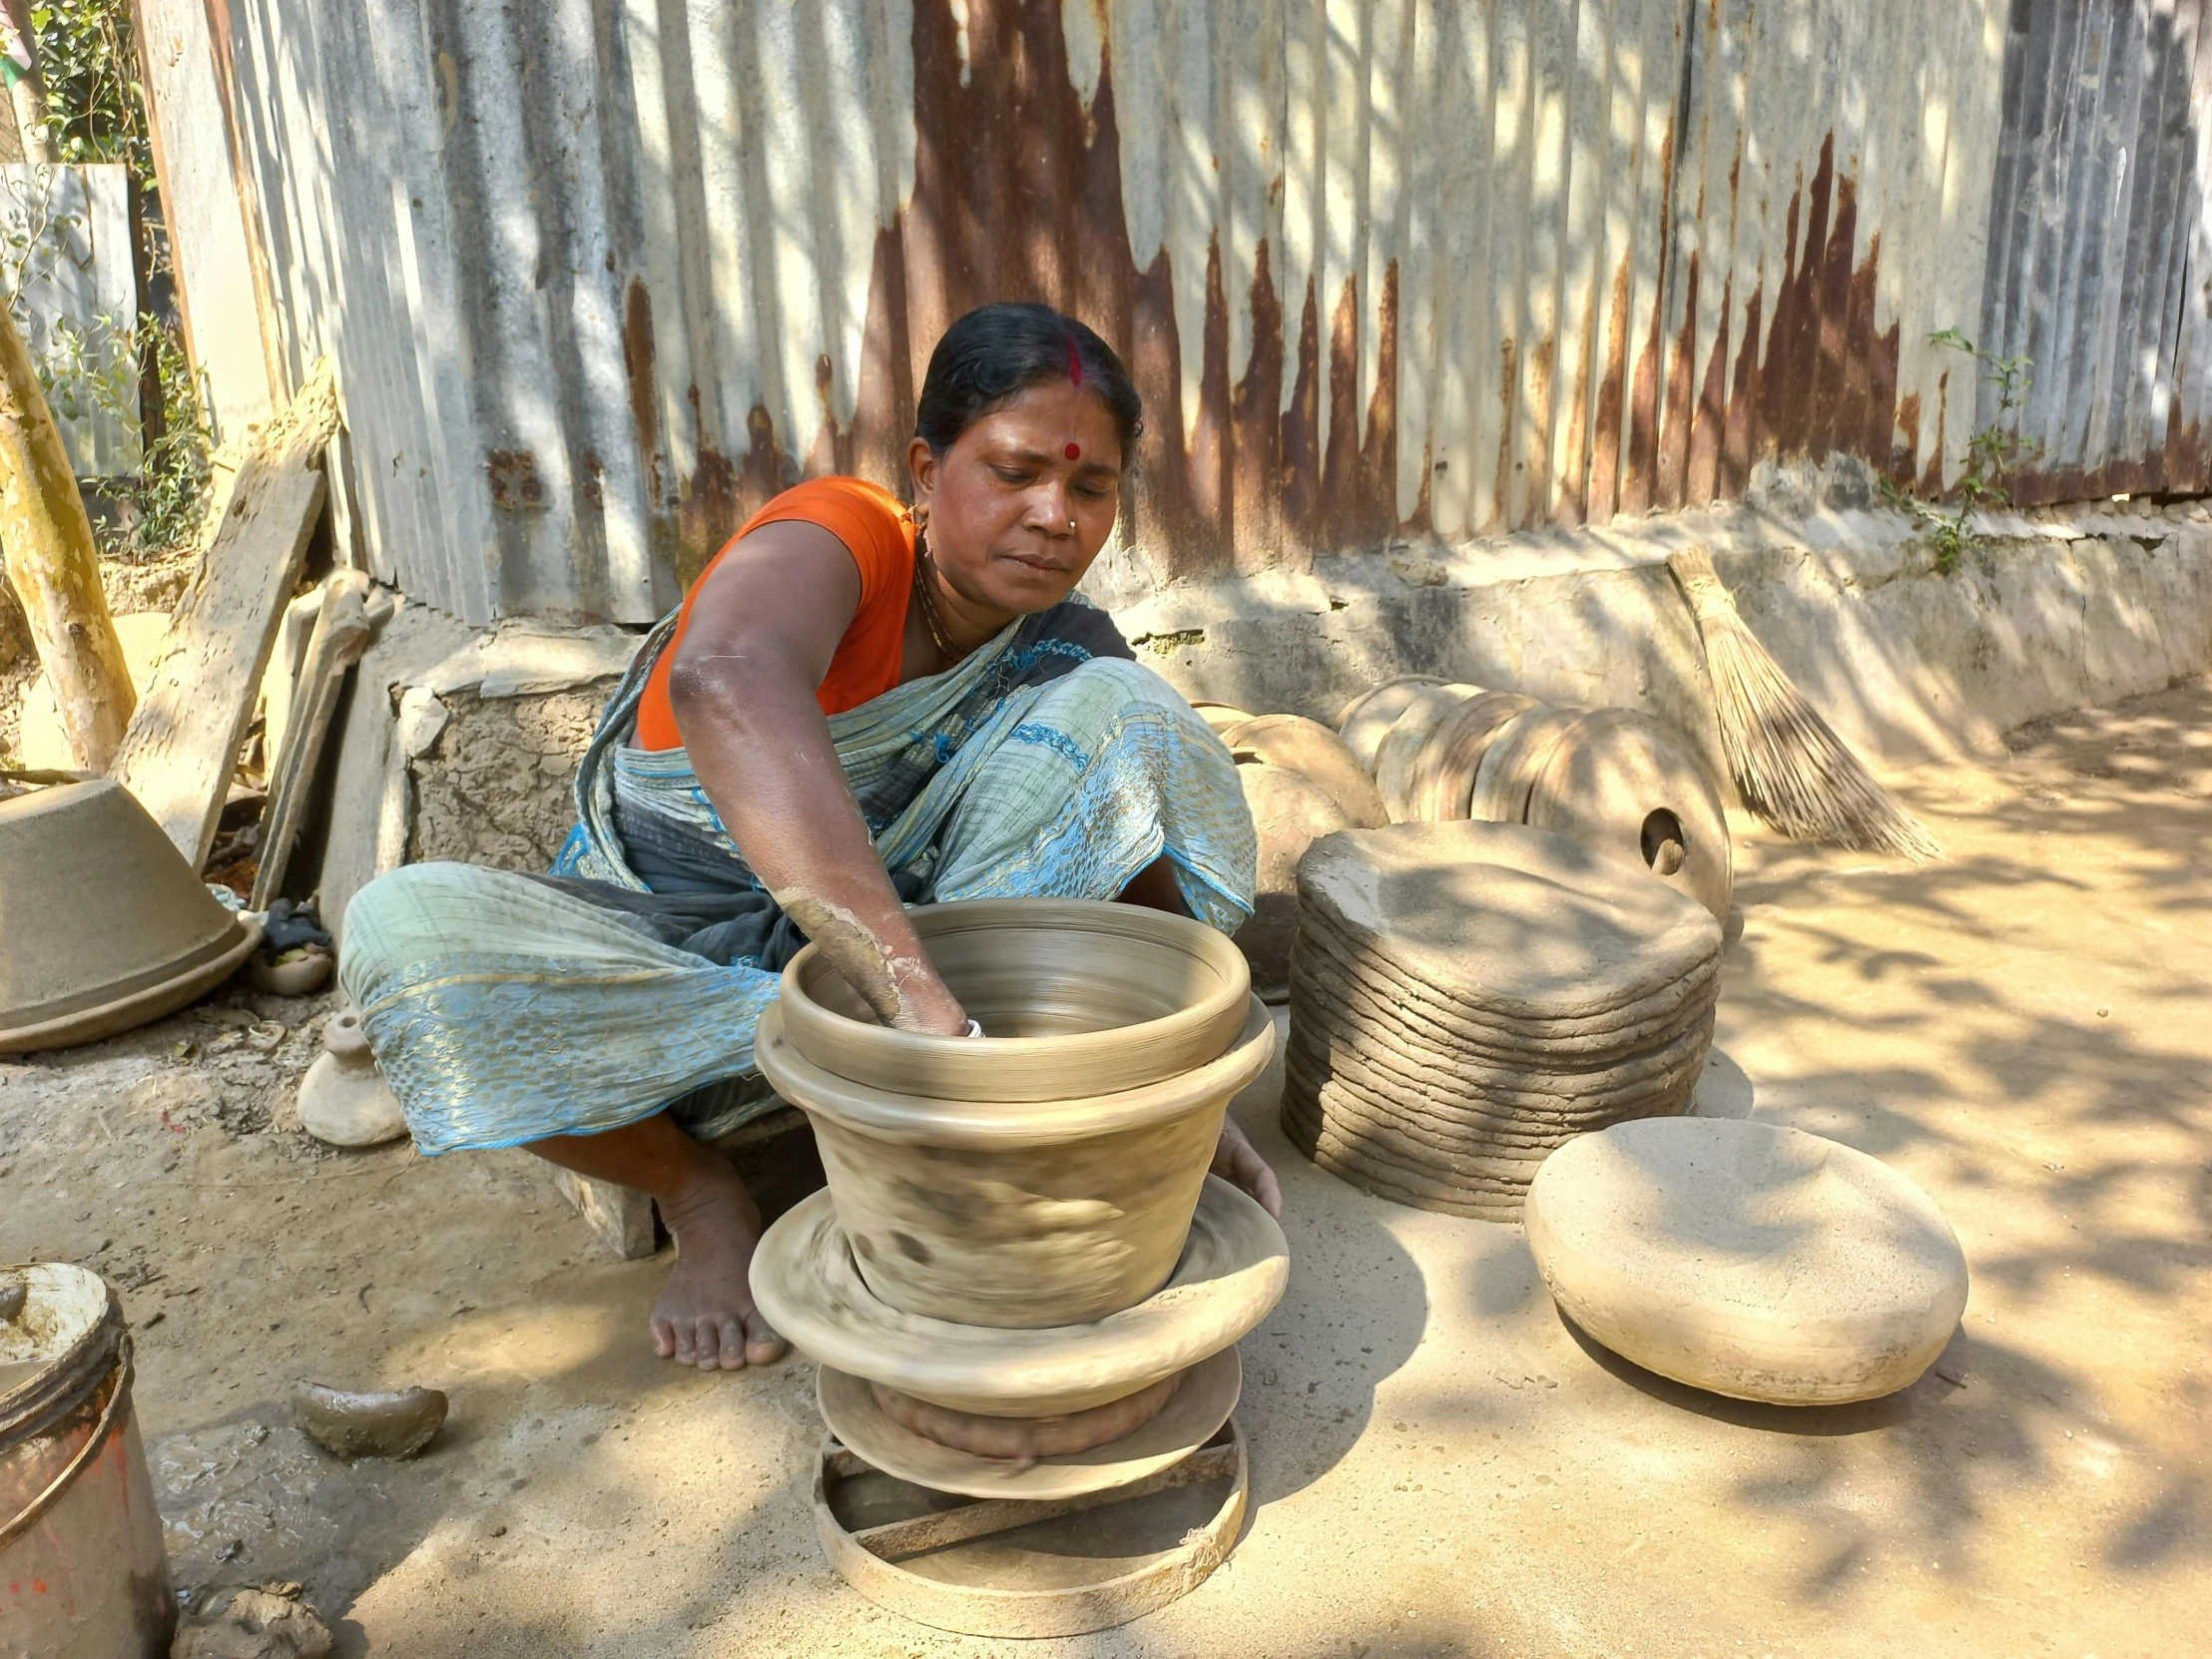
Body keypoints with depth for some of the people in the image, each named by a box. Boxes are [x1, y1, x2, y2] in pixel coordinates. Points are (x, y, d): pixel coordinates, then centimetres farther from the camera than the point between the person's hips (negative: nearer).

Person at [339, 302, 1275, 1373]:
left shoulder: (1064, 649, -8)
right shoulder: (842, 535, -23)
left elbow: (1153, 906, -5)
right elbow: (726, 683, -47)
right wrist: (918, 994, -56)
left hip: (889, 947, 3)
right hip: (661, 952, -2)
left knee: (1115, 706, -17)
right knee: (403, 931, -32)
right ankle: (697, 1193, -10)